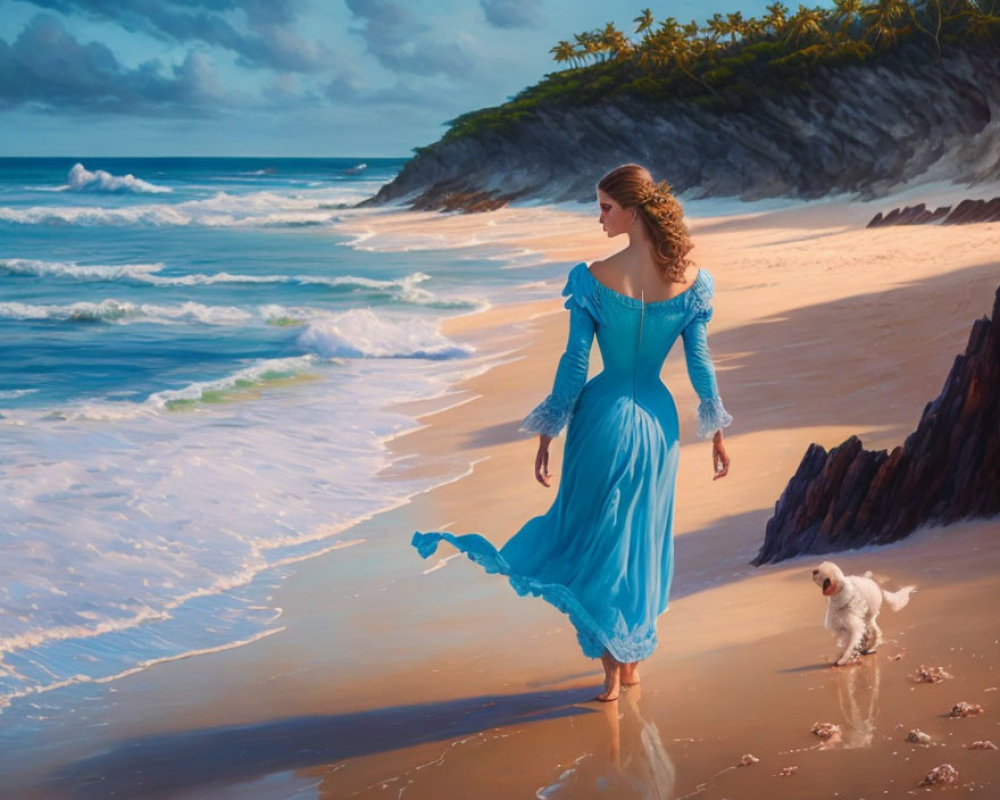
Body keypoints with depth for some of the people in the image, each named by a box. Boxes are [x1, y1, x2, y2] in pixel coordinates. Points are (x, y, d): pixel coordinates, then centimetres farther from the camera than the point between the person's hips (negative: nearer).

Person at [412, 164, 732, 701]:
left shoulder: (595, 278, -15)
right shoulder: (690, 280, -7)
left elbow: (574, 365, -11)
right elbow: (701, 363, -1)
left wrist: (547, 435, -2)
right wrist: (716, 434, 10)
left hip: (604, 417, -3)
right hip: (658, 420, 3)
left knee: (595, 538, 11)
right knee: (644, 541, 18)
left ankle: (611, 673, 11)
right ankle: (633, 661, 29)